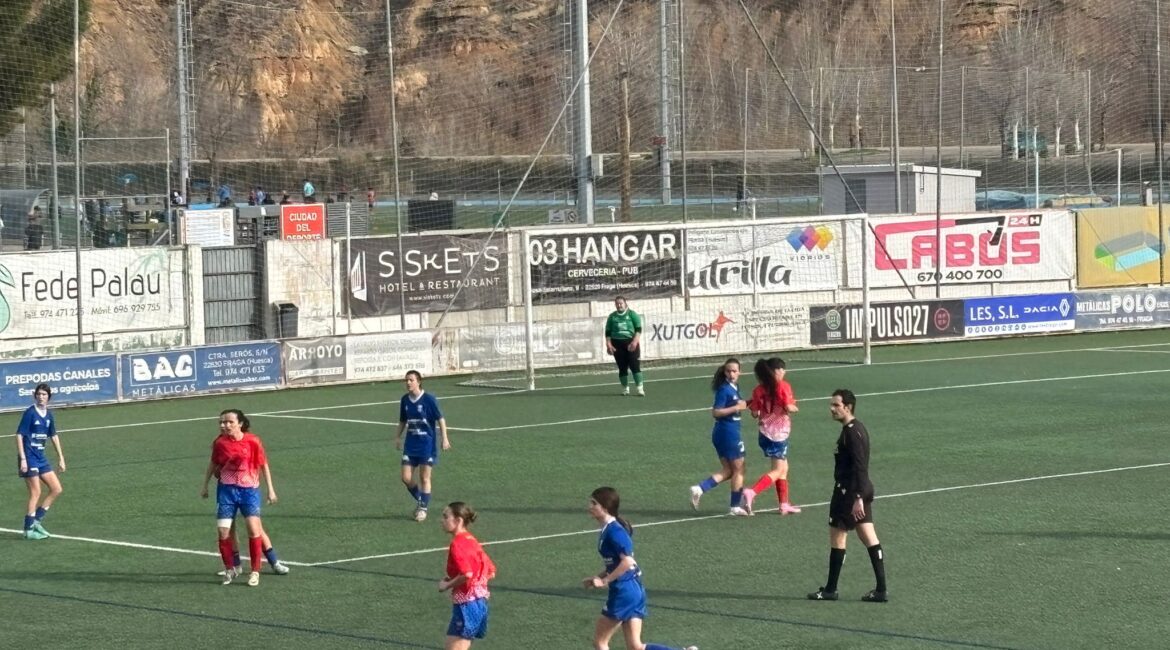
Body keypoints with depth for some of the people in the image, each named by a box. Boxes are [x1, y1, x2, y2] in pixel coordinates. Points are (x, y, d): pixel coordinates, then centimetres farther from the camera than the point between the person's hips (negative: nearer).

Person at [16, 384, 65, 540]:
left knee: (56, 489, 6)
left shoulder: (48, 415, 7)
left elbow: (54, 436, 19)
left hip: (41, 457, 8)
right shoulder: (30, 413, -13)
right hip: (29, 458, -8)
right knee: (35, 493, -7)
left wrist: (60, 457, 18)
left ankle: (36, 520, 13)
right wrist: (22, 459, -20)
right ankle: (29, 530, 1)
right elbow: (19, 435, -15)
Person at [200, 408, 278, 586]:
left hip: (249, 490, -2)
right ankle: (229, 570, 14)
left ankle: (255, 572, 2)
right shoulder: (220, 443, -3)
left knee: (254, 530, -11)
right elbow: (213, 464, 13)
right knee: (223, 532, -4)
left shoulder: (253, 441, -8)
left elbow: (264, 465, 1)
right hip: (226, 490, 2)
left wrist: (270, 489, 3)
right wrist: (205, 485, 18)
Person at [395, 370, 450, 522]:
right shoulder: (405, 400, 3)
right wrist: (398, 437, 14)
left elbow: (440, 419, -7)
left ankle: (423, 508, 14)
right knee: (406, 478, 0)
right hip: (410, 445, 5)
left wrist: (444, 438, -11)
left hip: (427, 445, -5)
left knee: (424, 478, 1)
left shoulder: (429, 399, -12)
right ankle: (419, 500, 25)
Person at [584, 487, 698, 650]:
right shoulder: (609, 529, 13)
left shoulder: (614, 531, -17)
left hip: (624, 593, -9)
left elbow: (628, 561, -26)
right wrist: (597, 577, 14)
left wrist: (604, 580, -20)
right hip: (633, 590, 9)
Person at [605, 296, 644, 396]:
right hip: (617, 344, 3)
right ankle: (625, 389, 13)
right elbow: (608, 332, 11)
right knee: (622, 368, 3)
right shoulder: (612, 317, 10)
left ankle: (640, 388, -9)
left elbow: (638, 329, -3)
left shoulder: (632, 314, 3)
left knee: (635, 366, -10)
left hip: (631, 343, -3)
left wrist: (634, 342, -16)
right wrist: (608, 344, -2)